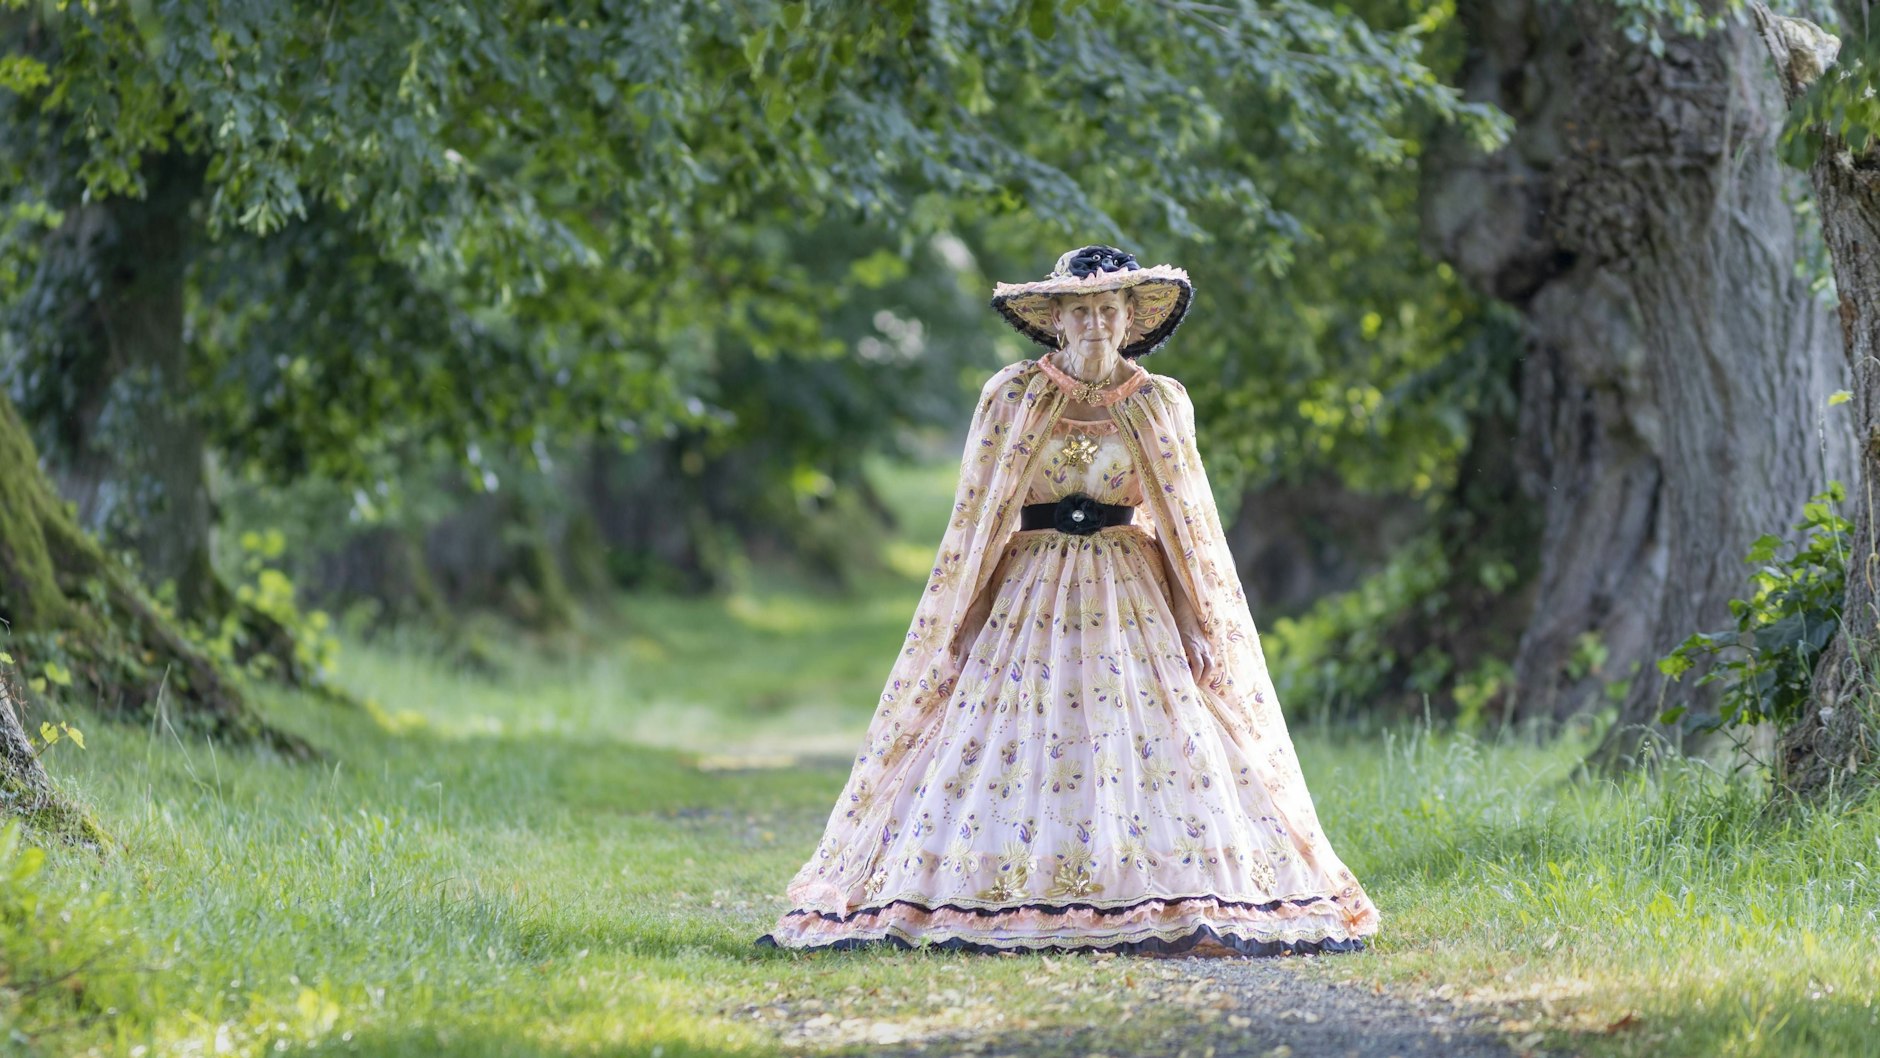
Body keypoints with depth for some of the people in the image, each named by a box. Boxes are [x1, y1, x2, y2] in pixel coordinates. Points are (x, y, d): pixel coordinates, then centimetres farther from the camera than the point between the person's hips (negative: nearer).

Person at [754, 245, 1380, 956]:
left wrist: (1203, 632, 5)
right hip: (1029, 598, -1)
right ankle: (1016, 918, -7)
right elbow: (973, 523, 4)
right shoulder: (1010, 398, 2)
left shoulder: (1161, 405, 6)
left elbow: (1191, 529, 10)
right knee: (1012, 748, -11)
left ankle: (1170, 913, -6)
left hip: (1133, 602, 1)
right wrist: (957, 631, 0)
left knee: (1157, 749, -10)